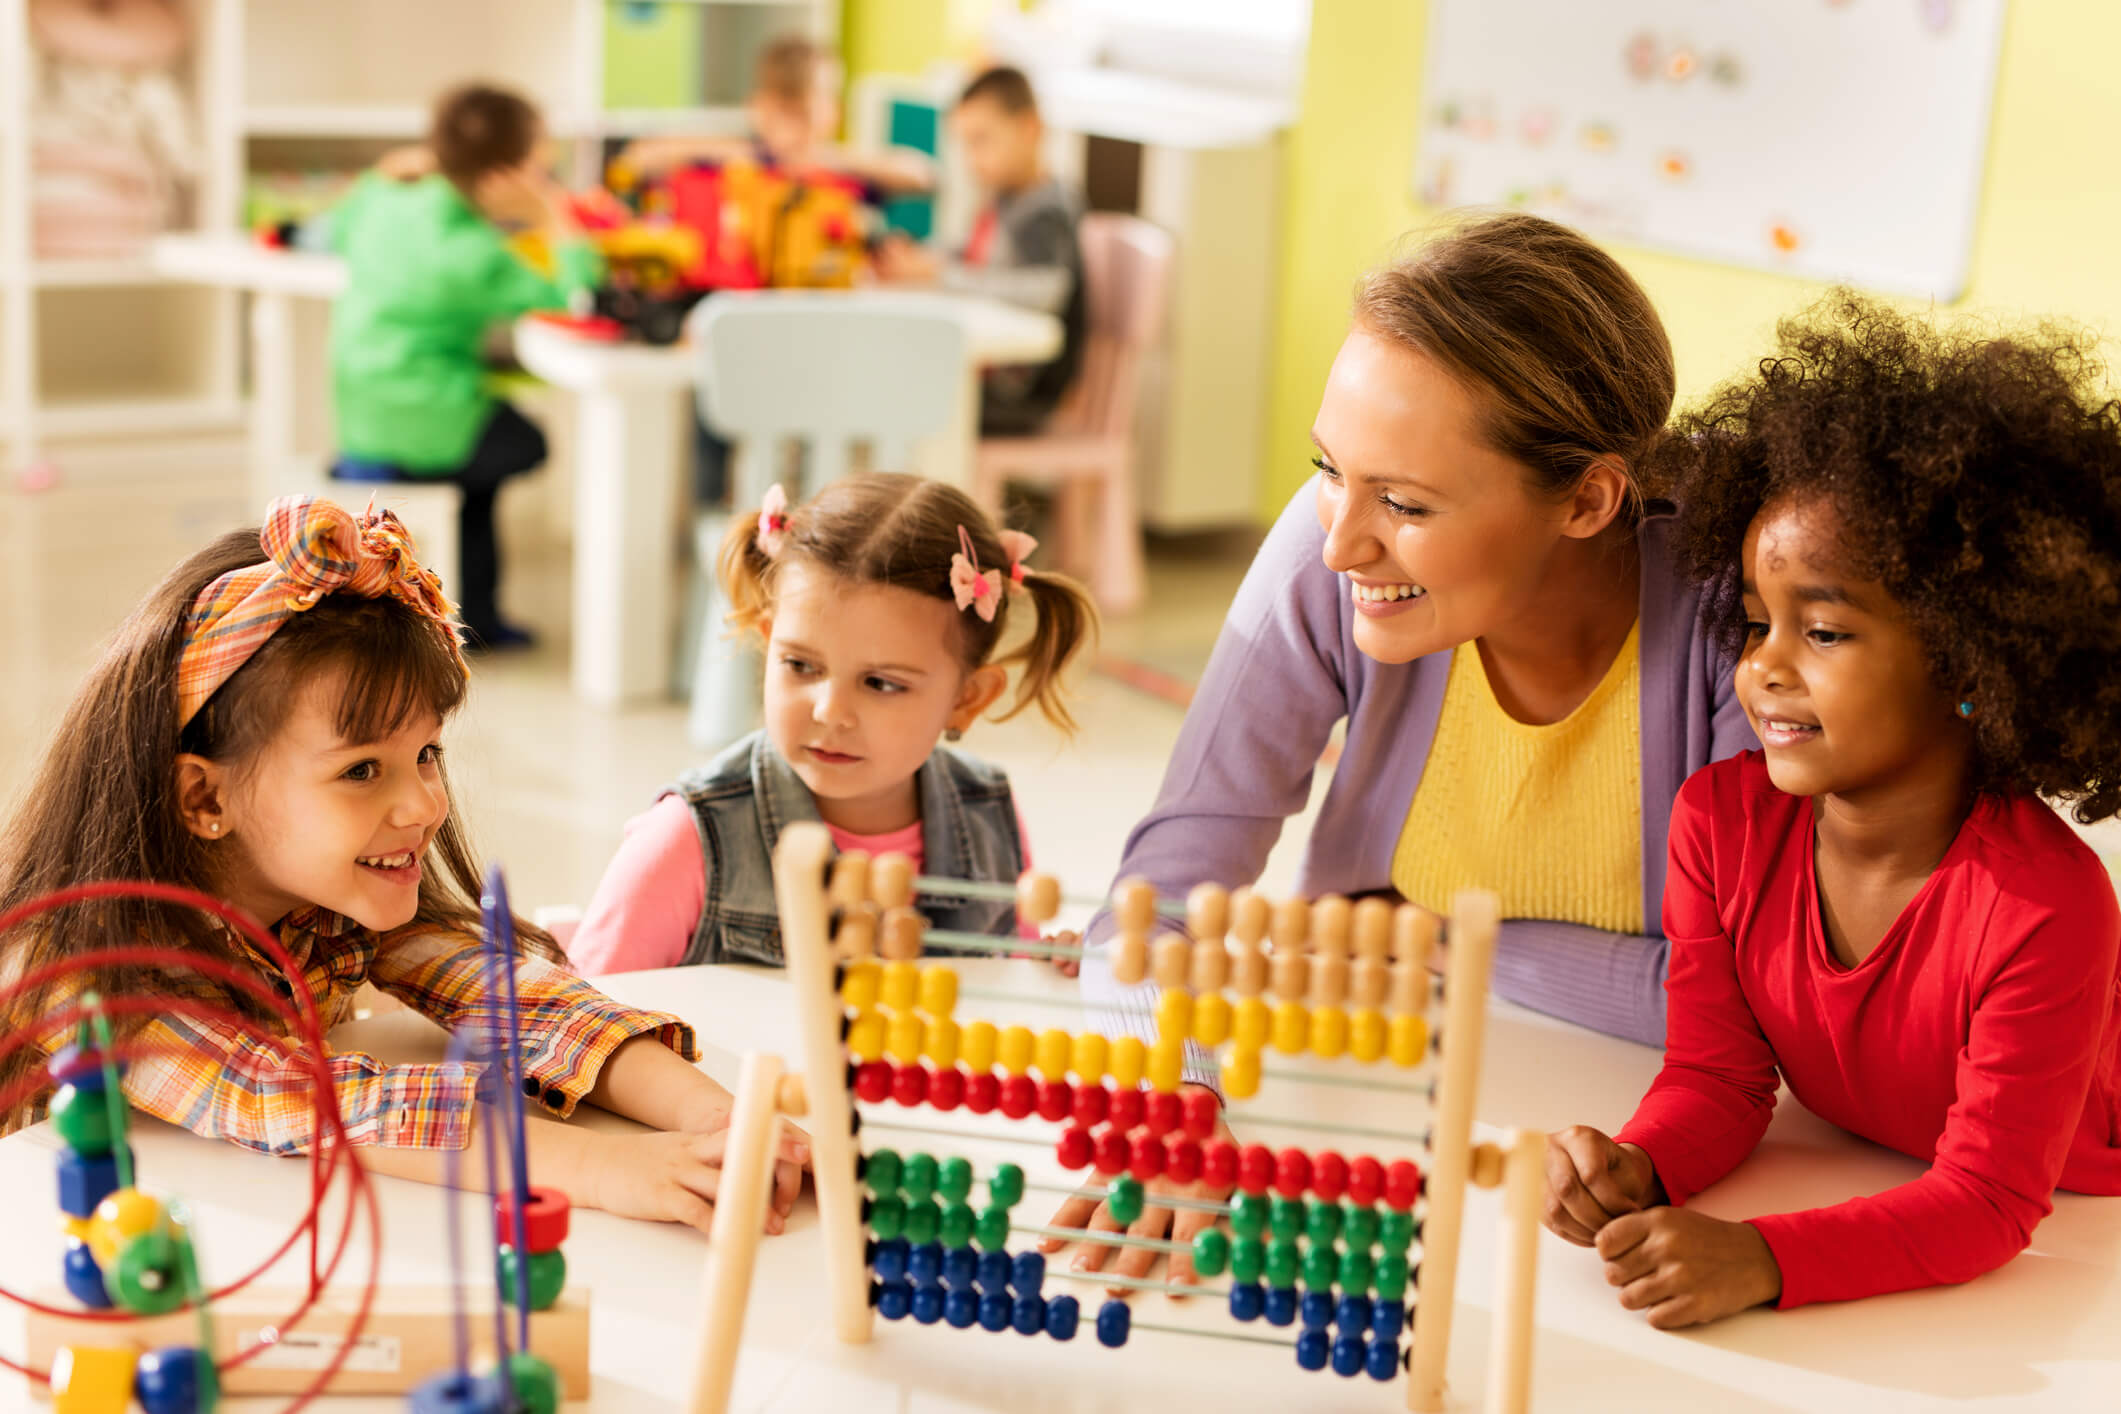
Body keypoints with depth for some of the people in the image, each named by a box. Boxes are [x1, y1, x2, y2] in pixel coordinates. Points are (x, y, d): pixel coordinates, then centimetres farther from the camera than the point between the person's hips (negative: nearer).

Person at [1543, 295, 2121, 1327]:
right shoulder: (1722, 819, -12)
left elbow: (1985, 1201, -24)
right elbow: (1718, 1074, -5)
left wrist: (1762, 1259, -38)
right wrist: (1637, 1170, -27)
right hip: (1848, 1194, 4)